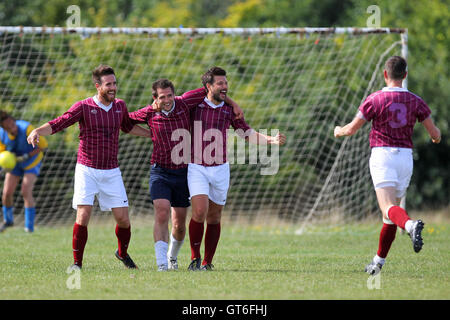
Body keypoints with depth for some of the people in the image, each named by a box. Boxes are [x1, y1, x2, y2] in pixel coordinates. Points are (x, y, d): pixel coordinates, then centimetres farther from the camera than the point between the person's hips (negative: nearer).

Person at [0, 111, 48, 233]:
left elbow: (44, 145, -23)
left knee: (26, 192, -20)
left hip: (32, 162, -4)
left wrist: (27, 156, -30)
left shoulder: (27, 129, -35)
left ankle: (29, 226, -12)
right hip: (15, 163, 4)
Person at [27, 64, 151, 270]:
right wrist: (37, 131, -32)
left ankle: (123, 253, 28)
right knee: (83, 216, -14)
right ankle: (77, 262, -3)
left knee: (123, 218, 1)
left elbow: (128, 127, 28)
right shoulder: (84, 107, -8)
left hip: (111, 173, 4)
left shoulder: (120, 106, 7)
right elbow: (58, 124, -14)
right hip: (87, 170, -3)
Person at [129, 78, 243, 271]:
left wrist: (233, 104, 8)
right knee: (162, 214, -21)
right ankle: (161, 263, -25)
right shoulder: (149, 114, -5)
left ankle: (172, 256, 36)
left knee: (179, 224, 8)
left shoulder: (184, 103, -6)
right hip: (160, 172, -2)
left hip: (183, 172, 2)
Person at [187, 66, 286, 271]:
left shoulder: (230, 110, 4)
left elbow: (247, 134, 4)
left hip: (220, 169, 2)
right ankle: (195, 258, 0)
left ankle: (207, 262, 17)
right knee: (199, 211, -16)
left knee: (214, 217, 6)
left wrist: (272, 140, -9)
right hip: (197, 168, -2)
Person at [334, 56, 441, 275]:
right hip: (406, 156, 4)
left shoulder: (375, 99, -3)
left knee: (388, 207, -19)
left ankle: (410, 225, -52)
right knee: (392, 209, 16)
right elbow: (434, 133, 5)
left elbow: (352, 129, 0)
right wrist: (437, 136, 30)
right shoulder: (415, 101, 5)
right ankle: (379, 261, 25)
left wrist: (339, 131, 23)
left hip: (382, 155, -4)